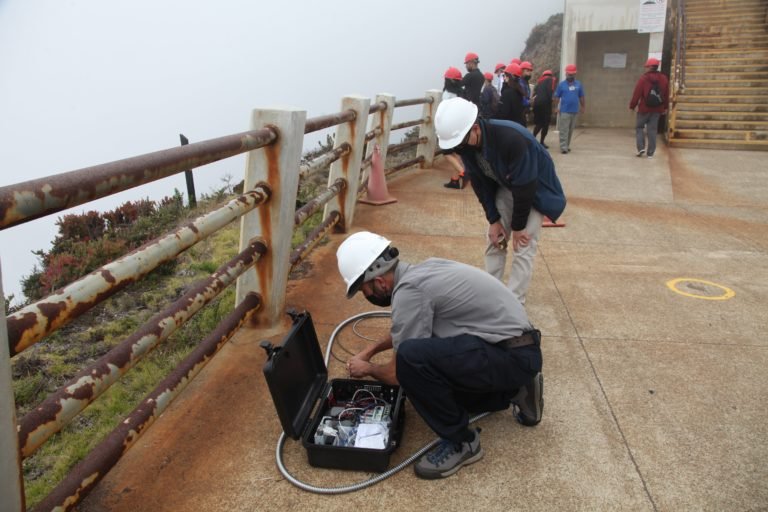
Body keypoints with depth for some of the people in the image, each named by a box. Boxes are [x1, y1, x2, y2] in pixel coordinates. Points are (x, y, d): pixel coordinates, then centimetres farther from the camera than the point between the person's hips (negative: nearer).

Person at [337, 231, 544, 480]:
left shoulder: (409, 290, -20)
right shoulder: (420, 271, 8)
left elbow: (397, 374, -13)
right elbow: (406, 330, 30)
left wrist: (367, 368, 7)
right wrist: (371, 349, 28)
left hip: (512, 356, -10)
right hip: (516, 347, 10)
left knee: (412, 358, -27)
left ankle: (461, 441, -7)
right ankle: (513, 391, 23)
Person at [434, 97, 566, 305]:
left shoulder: (512, 139, -41)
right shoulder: (465, 143, -20)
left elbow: (524, 187, -31)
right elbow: (479, 182, -6)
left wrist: (518, 226, -20)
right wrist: (493, 220, -7)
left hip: (535, 188, -6)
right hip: (504, 186, 6)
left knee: (523, 249, -8)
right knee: (494, 240, 6)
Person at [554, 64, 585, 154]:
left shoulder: (578, 84, 7)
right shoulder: (561, 84, 0)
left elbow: (581, 97, 13)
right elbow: (557, 97, 2)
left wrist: (583, 107, 13)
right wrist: (556, 107, -4)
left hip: (574, 111, 4)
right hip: (564, 111, -4)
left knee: (571, 130, 11)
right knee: (564, 130, -9)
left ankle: (567, 146, 20)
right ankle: (563, 147, -12)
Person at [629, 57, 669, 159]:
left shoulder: (644, 78, -10)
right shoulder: (664, 79, 7)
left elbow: (637, 94, -10)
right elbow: (667, 95, 12)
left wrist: (632, 106, 0)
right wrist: (665, 107, 21)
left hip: (644, 108, -4)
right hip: (657, 109, 4)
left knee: (639, 127, 10)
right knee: (652, 129, 6)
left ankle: (641, 147, -6)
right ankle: (650, 153, 5)